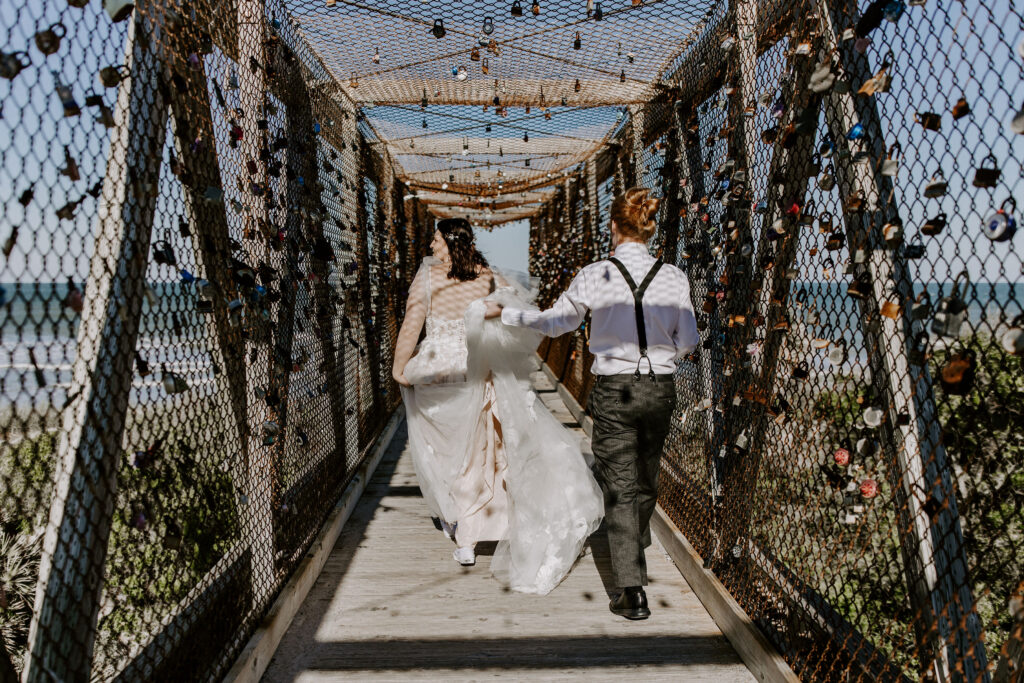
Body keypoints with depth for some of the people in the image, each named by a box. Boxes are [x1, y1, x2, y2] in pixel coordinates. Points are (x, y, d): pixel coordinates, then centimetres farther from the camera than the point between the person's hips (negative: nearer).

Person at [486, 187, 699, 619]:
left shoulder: (595, 276, -8)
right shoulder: (673, 277, -3)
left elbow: (554, 322, 4)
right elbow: (688, 341, 1)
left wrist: (504, 313, 19)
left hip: (614, 390, -3)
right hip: (660, 388, 3)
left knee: (620, 488, 3)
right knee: (645, 480, 23)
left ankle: (631, 591, 0)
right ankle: (635, 551, 47)